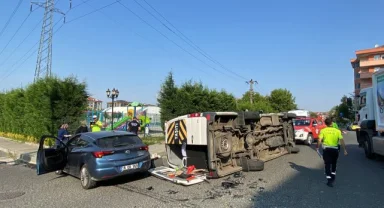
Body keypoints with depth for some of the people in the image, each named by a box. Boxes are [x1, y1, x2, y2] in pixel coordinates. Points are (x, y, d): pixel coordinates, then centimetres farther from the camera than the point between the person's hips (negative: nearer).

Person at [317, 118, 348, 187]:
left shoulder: (323, 131, -5)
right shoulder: (337, 131, -1)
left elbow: (319, 141, -13)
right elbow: (342, 141, -7)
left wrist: (317, 147, -1)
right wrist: (344, 150, -1)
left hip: (326, 149, -2)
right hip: (335, 149, 2)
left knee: (327, 164, 3)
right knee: (334, 164, 23)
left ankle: (329, 180, -3)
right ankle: (333, 177, 35)